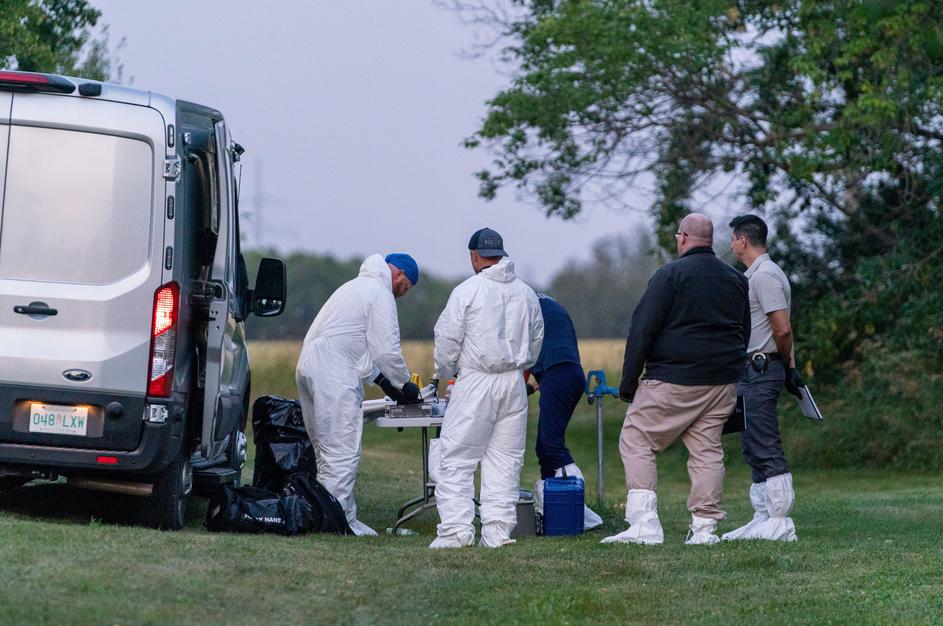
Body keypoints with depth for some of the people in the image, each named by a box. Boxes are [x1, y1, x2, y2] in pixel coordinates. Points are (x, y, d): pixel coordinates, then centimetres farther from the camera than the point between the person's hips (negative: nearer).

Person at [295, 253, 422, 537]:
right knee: (343, 451, -9)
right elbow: (387, 349, -9)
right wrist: (405, 384, 5)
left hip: (309, 366, 10)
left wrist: (382, 380, 26)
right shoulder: (381, 294, -5)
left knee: (326, 449, 14)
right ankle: (340, 520, -10)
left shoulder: (357, 287, 27)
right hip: (333, 375, -10)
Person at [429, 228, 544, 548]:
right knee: (505, 459, 9)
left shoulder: (467, 291, -8)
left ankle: (456, 528, -9)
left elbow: (447, 341, -5)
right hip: (514, 383, 5)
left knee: (456, 458, -1)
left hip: (476, 380, -5)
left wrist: (443, 374, 12)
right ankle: (498, 530, 5)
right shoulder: (526, 293, 9)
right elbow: (536, 339, 18)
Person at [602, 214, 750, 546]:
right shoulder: (736, 280, 14)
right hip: (723, 382, 6)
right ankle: (705, 527, 5)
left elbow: (641, 331, -10)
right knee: (707, 450, 9)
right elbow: (745, 334, 22)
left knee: (636, 442, 0)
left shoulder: (670, 275, -8)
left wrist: (628, 383, -5)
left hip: (674, 379, -6)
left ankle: (644, 524, -9)